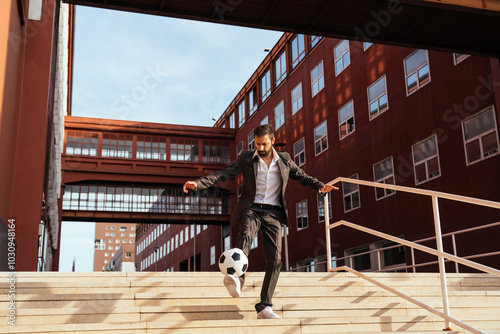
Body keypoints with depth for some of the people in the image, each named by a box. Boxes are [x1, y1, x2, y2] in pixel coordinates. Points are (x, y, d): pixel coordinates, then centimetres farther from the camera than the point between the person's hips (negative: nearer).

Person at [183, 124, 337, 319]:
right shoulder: (246, 159, 8)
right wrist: (197, 184, -12)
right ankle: (237, 280, -54)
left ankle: (264, 307, -8)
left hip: (273, 213, 2)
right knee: (245, 234, -35)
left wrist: (320, 187, -2)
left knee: (274, 259, -11)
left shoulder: (284, 160, 12)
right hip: (251, 209, -1)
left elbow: (303, 177, 18)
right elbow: (223, 174, 1)